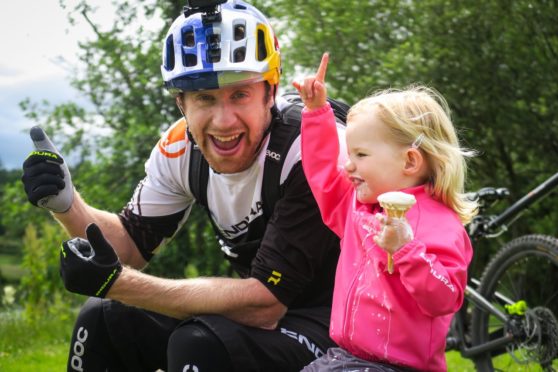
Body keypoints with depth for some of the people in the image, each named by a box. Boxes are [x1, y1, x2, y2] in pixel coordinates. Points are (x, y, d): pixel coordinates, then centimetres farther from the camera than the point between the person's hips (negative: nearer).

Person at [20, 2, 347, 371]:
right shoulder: (182, 147, -7)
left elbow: (264, 305, -29)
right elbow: (134, 244, 5)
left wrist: (116, 282, -29)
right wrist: (67, 204, -17)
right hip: (262, 302, 7)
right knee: (103, 319, 0)